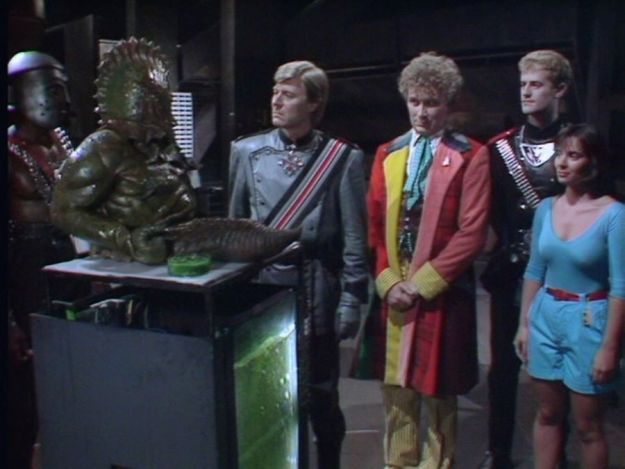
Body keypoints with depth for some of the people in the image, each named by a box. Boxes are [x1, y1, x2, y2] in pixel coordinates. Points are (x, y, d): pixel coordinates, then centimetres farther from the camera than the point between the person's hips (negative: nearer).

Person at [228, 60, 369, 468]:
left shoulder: (342, 158, -4)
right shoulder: (247, 151, 3)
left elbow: (354, 237, -3)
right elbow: (234, 224, 8)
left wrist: (351, 298, -5)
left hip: (316, 294, -2)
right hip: (259, 289, 3)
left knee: (320, 393, 12)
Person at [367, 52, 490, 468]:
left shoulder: (471, 157, -4)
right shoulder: (387, 154, 9)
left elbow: (472, 233, -11)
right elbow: (375, 227, 6)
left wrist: (421, 283, -14)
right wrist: (388, 281, -6)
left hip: (442, 292, -3)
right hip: (393, 292, 4)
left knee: (438, 392, 10)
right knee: (396, 390, 13)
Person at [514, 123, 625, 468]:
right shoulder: (546, 208, 1)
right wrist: (524, 324, 9)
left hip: (588, 322, -4)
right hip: (546, 317, 5)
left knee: (588, 425, 9)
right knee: (547, 414, 16)